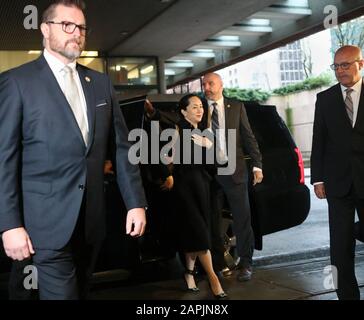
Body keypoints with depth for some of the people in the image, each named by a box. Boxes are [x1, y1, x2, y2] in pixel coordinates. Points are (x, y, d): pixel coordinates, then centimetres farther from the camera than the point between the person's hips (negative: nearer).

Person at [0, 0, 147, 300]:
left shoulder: (100, 82, 10)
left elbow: (122, 146, 9)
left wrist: (136, 202, 4)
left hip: (93, 217, 5)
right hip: (50, 219, -5)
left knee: (81, 291, 18)